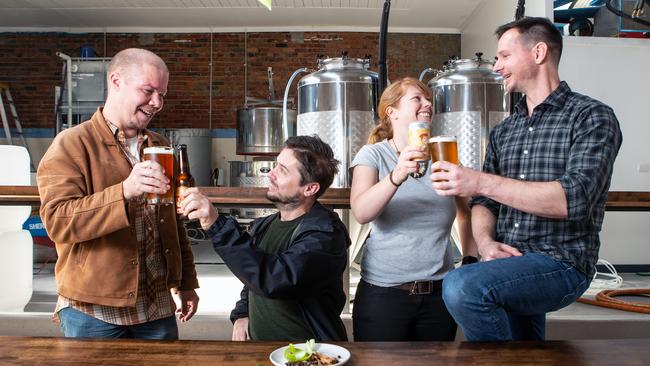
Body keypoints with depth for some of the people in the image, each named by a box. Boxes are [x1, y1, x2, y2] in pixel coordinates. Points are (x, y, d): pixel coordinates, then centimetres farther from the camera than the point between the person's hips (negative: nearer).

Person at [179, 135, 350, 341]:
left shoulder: (324, 233, -17)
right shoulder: (264, 226, 8)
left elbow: (275, 279, -31)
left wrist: (218, 226, -31)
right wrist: (241, 314, 7)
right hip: (259, 349, 6)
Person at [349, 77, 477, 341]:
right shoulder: (373, 154, -5)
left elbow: (466, 214, 19)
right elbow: (361, 213, -22)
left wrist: (471, 260, 6)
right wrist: (397, 176, -37)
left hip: (439, 291, 4)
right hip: (383, 292, -3)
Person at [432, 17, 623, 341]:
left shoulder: (592, 117, -4)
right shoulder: (502, 132, 15)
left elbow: (575, 198, -19)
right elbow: (484, 203, 13)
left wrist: (481, 182, -25)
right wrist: (486, 242, -9)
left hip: (561, 262, -6)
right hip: (509, 264, 6)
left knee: (462, 286, -28)